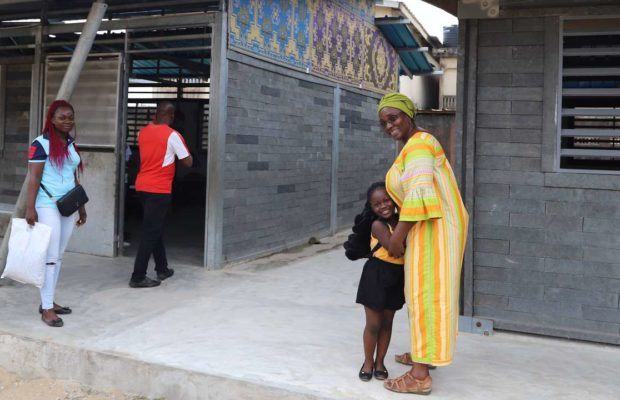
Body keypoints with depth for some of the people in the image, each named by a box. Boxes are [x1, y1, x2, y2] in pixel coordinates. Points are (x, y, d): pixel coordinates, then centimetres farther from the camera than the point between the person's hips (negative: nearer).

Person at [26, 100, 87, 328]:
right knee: (49, 256, -5)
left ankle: (48, 302, 18)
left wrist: (81, 207, 18)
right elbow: (33, 177, -12)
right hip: (48, 206, -7)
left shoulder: (72, 144, 12)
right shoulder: (41, 144, -8)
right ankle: (47, 308, 1)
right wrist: (30, 208, -18)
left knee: (59, 256, 9)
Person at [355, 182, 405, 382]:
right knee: (373, 324, 6)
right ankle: (368, 362, 24)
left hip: (397, 277, 5)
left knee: (387, 322, 14)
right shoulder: (378, 225, -16)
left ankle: (380, 362, 28)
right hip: (377, 276, -5)